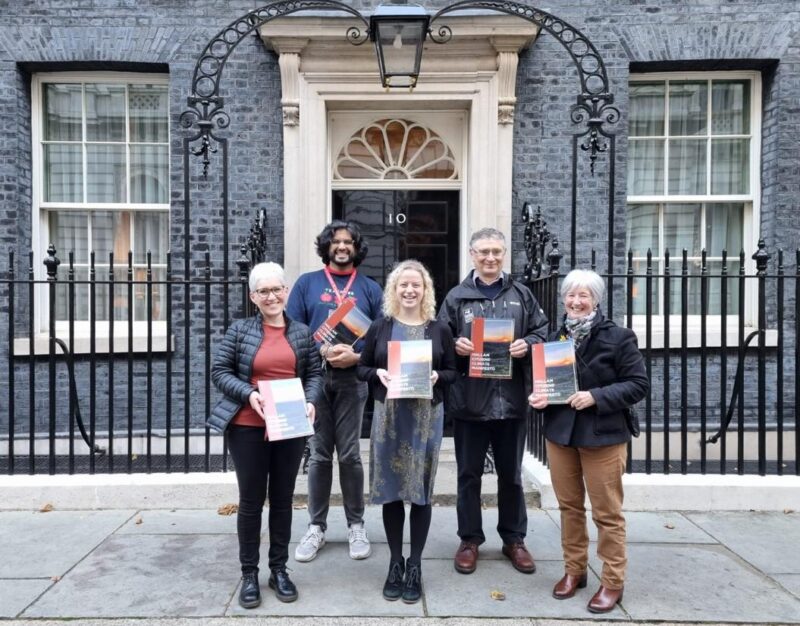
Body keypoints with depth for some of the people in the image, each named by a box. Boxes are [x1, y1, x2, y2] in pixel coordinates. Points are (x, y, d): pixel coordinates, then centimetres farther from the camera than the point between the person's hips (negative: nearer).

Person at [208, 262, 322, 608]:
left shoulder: (302, 332, 5)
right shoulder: (240, 329, -2)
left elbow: (315, 373, 7)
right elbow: (219, 371, -3)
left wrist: (310, 401, -11)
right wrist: (248, 393, -18)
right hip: (248, 427, -2)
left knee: (283, 499, 12)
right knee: (251, 500, 7)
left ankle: (279, 569, 27)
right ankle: (249, 574, 22)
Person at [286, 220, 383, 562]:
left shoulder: (370, 288, 8)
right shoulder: (306, 283, 7)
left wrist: (355, 356, -13)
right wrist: (322, 351, -14)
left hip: (352, 380, 0)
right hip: (314, 378, 0)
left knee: (349, 455, 5)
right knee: (319, 455, 7)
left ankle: (356, 525, 19)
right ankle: (316, 527, 19)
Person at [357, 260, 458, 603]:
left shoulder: (440, 329, 4)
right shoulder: (380, 327, 4)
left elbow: (453, 371, 7)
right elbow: (361, 367, 8)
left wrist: (436, 376, -13)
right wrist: (378, 374, -12)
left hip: (426, 416, 0)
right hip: (388, 414, 1)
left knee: (421, 490, 5)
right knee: (391, 489, 6)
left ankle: (415, 565, 20)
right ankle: (395, 563, 23)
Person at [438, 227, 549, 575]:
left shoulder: (521, 295, 8)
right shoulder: (457, 297, 2)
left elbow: (542, 332, 9)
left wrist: (527, 345, -11)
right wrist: (455, 346, -17)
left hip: (511, 398, 2)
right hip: (469, 398, -1)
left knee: (511, 474, 15)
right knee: (469, 474, 10)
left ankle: (514, 540, 31)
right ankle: (469, 540, 26)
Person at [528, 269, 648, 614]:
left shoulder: (618, 337, -8)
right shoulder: (555, 337, 7)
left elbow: (638, 384, -10)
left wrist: (597, 397, -21)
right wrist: (538, 397, -5)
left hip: (603, 435, -4)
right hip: (559, 432, 5)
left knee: (607, 512, 5)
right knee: (569, 506, 15)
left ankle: (613, 582, 20)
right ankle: (574, 570, 30)